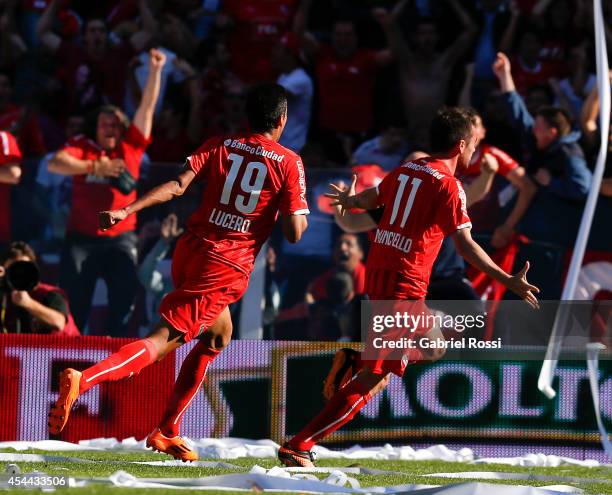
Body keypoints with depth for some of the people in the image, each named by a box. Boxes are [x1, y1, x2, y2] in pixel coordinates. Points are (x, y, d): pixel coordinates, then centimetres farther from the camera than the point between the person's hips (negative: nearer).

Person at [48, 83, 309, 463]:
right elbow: (294, 232, -6)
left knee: (218, 336, 27)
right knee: (162, 342, -12)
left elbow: (177, 185, -5)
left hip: (189, 252, 7)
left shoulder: (219, 146, 11)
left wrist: (127, 210, -10)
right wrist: (301, 215, 16)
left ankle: (168, 432, 24)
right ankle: (82, 380, -35)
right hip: (227, 268, -7)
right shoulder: (289, 163, -2)